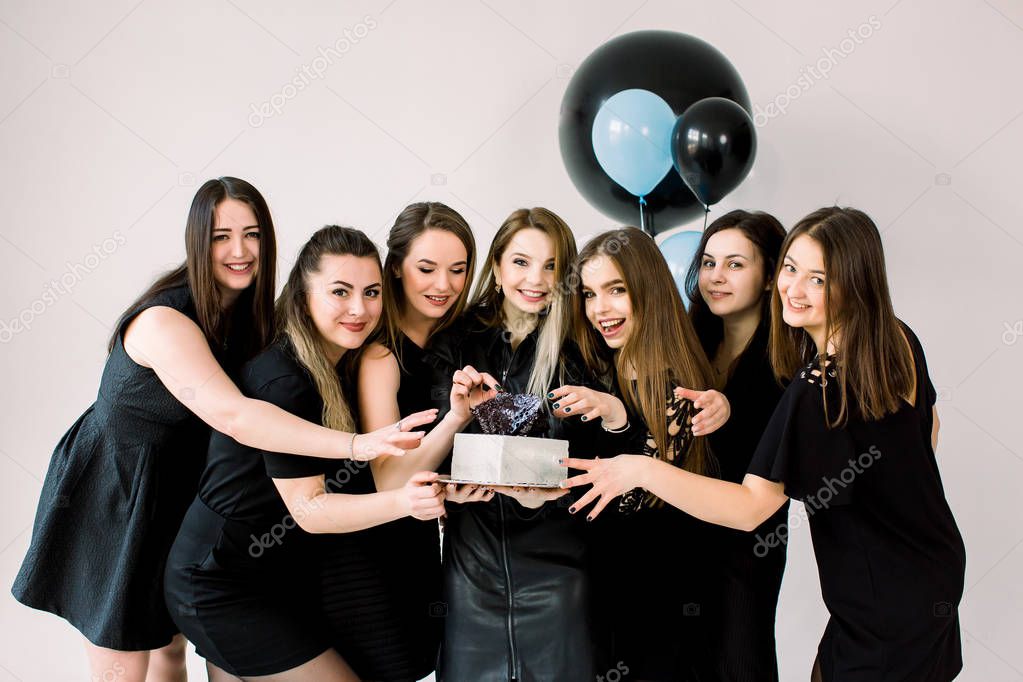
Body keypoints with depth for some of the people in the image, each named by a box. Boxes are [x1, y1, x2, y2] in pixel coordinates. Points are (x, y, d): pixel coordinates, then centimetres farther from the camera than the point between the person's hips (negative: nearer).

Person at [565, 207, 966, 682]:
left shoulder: (820, 391, -32)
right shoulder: (899, 341, -5)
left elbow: (749, 508, -33)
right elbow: (928, 427, 13)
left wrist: (643, 472, -35)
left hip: (889, 604, -8)